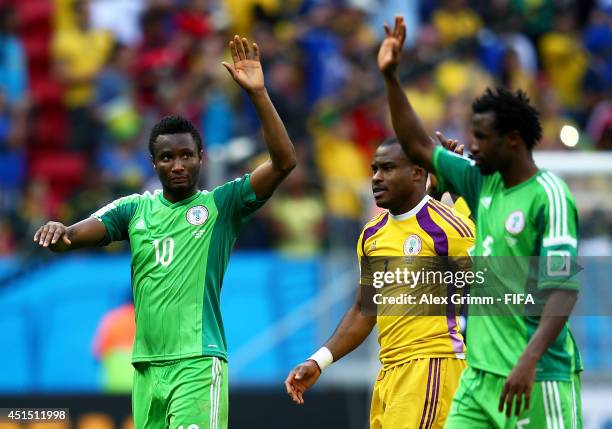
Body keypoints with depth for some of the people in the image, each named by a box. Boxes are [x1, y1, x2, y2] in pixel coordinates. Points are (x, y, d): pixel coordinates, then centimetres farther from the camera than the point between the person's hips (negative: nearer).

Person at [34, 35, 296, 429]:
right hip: (147, 364, 5)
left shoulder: (221, 204, 1)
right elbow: (74, 236, 3)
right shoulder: (134, 209, 12)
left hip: (198, 365, -5)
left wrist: (257, 93, -18)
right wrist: (58, 232, -22)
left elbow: (284, 161, -10)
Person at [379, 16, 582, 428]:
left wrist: (529, 362, -29)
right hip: (481, 372, 8)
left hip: (537, 378, -8)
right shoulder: (483, 182, 11)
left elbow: (564, 289, -19)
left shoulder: (549, 196, -12)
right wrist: (390, 77, 17)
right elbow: (418, 146, 23)